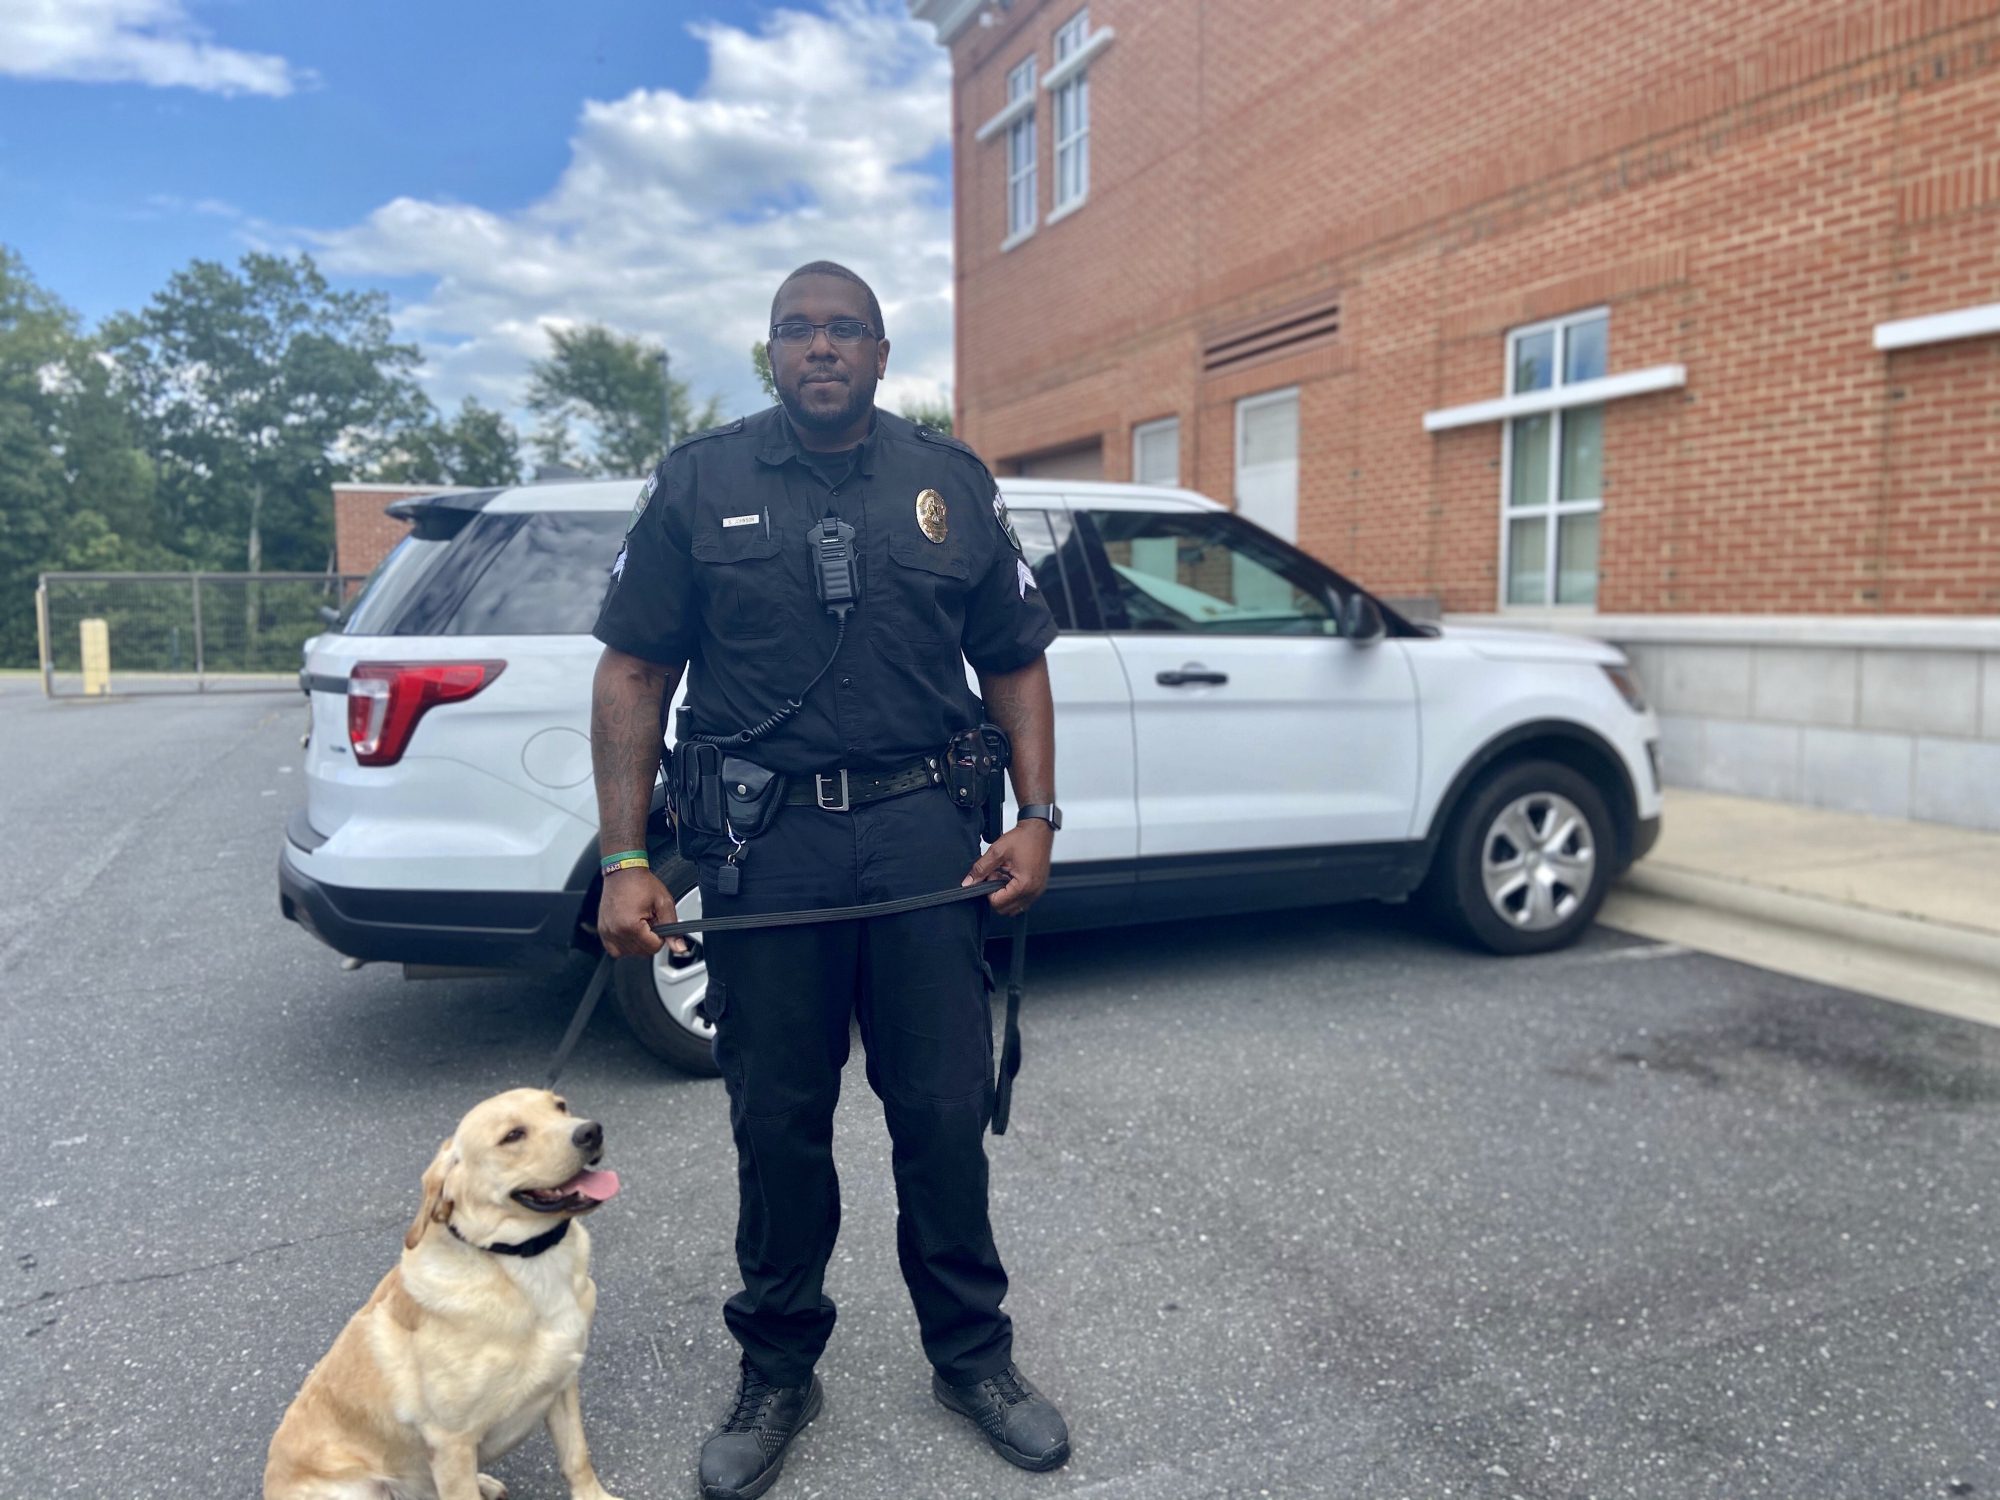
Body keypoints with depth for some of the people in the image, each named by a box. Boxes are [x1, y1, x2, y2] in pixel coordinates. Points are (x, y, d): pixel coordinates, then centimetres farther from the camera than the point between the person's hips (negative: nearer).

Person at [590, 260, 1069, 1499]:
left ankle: (972, 1353, 30)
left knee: (945, 1112, 9)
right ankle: (778, 1373, 31)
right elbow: (634, 675, 3)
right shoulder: (699, 484, 6)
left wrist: (1036, 818, -2)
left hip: (925, 834, 1)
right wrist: (626, 859, -5)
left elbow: (1017, 665, 11)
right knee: (778, 1125, 10)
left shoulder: (952, 484, 10)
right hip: (765, 847, 0)